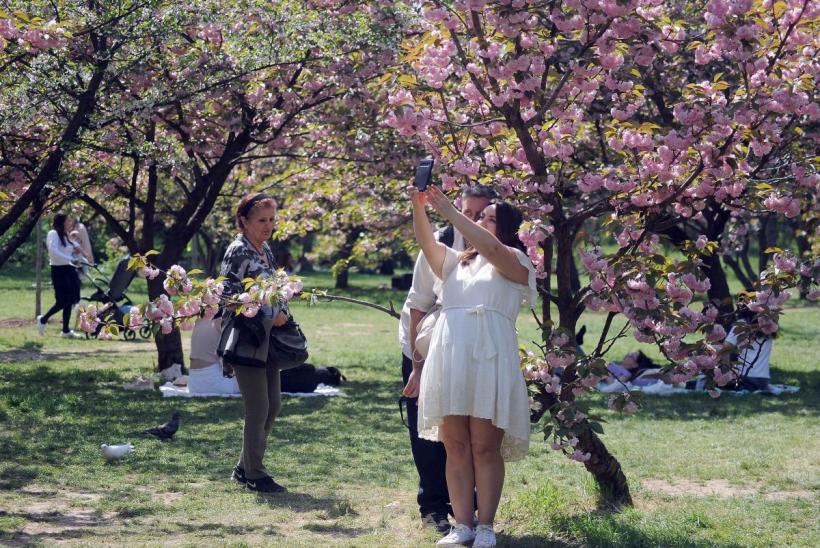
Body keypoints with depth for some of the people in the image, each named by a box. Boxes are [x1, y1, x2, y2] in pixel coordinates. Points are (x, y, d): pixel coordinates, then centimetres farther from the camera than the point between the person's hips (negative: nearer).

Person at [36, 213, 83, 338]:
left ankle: (66, 330, 12)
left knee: (69, 301, 6)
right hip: (59, 270, -9)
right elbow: (53, 251, -24)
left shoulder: (64, 235, 16)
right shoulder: (53, 234, -11)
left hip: (68, 269, 9)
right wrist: (70, 259, -28)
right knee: (62, 301, -9)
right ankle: (43, 319, 12)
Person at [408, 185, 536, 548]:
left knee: (485, 447, -4)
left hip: (490, 361, -5)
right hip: (449, 360, 5)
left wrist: (448, 211, -18)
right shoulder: (455, 263, 22)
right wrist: (419, 207, -14)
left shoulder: (514, 261, 7)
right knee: (455, 446, 2)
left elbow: (491, 248, -14)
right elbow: (427, 242, 5)